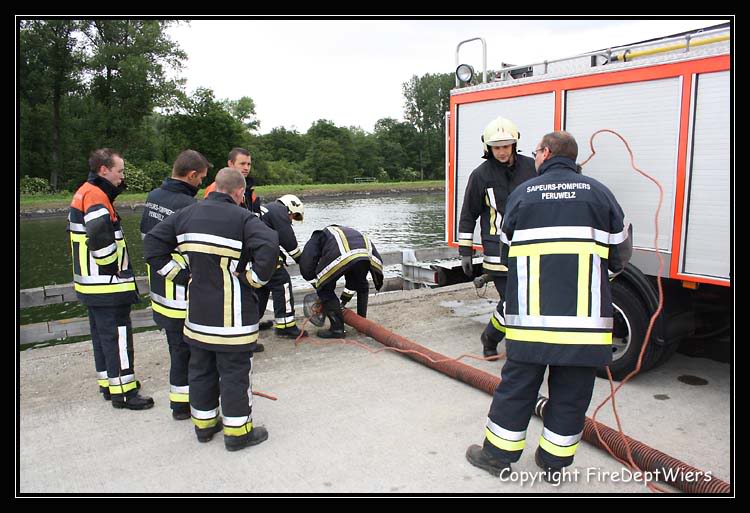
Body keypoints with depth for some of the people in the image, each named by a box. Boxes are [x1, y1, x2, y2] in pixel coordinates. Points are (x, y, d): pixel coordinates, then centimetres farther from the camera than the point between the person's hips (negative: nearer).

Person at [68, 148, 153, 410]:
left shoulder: (83, 193, 14)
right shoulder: (96, 196, -18)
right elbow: (99, 237, -32)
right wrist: (113, 267, -21)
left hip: (91, 283, 11)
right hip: (107, 283, -10)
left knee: (101, 334, 18)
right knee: (117, 335, -3)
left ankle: (108, 384, 30)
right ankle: (123, 391, 5)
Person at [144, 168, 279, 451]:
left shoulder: (187, 214, 4)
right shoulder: (242, 218, -15)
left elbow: (152, 242, 7)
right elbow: (269, 246, -30)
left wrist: (180, 275, 6)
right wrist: (254, 279, -16)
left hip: (197, 311, 6)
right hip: (232, 314, -6)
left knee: (201, 367, 19)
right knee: (234, 370, 6)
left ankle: (204, 423, 33)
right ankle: (237, 431, 17)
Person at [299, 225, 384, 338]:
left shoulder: (318, 236, 35)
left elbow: (306, 268, 18)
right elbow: (353, 278, 47)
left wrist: (319, 286, 33)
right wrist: (343, 301, 53)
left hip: (340, 255, -5)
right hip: (368, 254, 6)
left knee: (325, 290, 17)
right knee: (361, 286, 34)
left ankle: (337, 328, 14)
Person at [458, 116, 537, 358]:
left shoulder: (532, 167, 4)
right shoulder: (481, 175, -3)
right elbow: (468, 215, 2)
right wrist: (465, 251, 1)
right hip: (498, 252, -3)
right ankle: (490, 338, 19)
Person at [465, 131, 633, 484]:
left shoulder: (523, 194, 4)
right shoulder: (598, 193, 5)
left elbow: (506, 250, 11)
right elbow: (621, 253, 9)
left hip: (531, 312, 0)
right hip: (585, 315, 1)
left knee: (517, 385, 11)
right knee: (571, 394, 13)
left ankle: (498, 454, 22)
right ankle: (554, 462, 24)